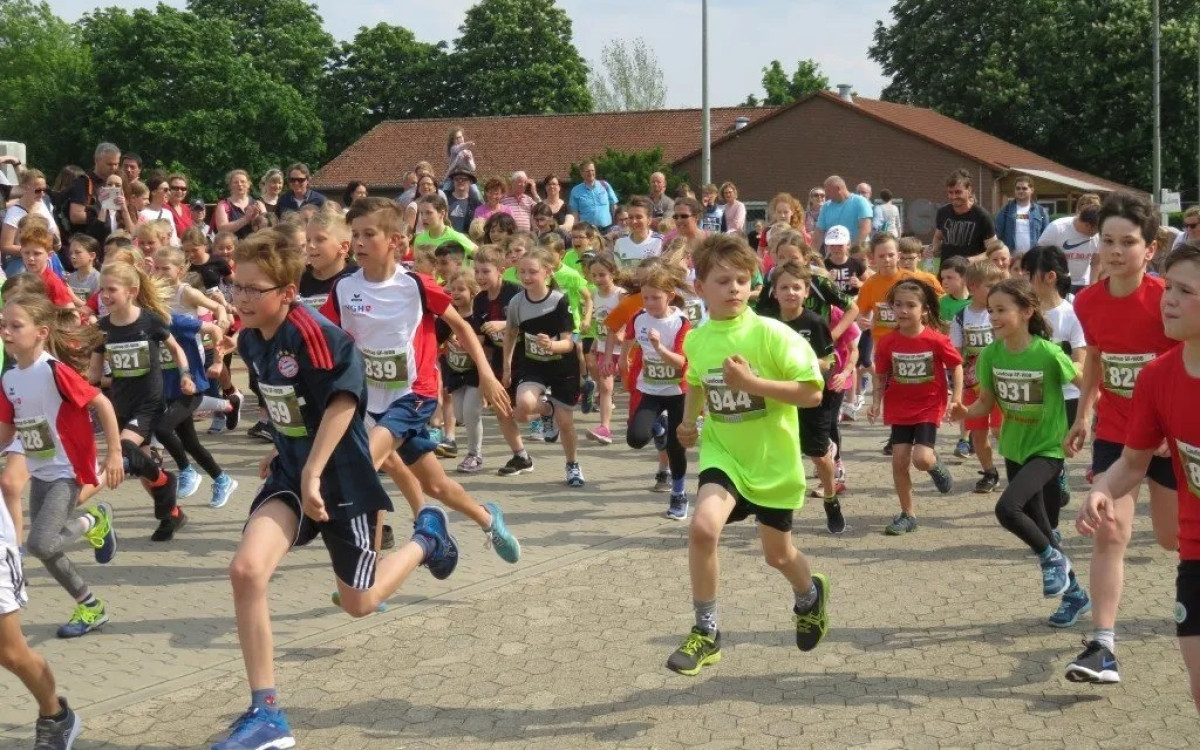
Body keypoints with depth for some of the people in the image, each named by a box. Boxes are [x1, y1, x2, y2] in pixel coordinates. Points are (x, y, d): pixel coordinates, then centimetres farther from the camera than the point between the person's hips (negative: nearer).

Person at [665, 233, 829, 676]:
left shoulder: (771, 334, -18)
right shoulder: (696, 340, -4)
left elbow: (812, 392, -22)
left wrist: (753, 382, -30)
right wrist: (689, 421, 8)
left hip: (773, 460, -2)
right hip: (723, 453, 2)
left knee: (777, 554, 13)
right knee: (703, 527, -25)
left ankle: (809, 596, 51)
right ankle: (706, 632, -8)